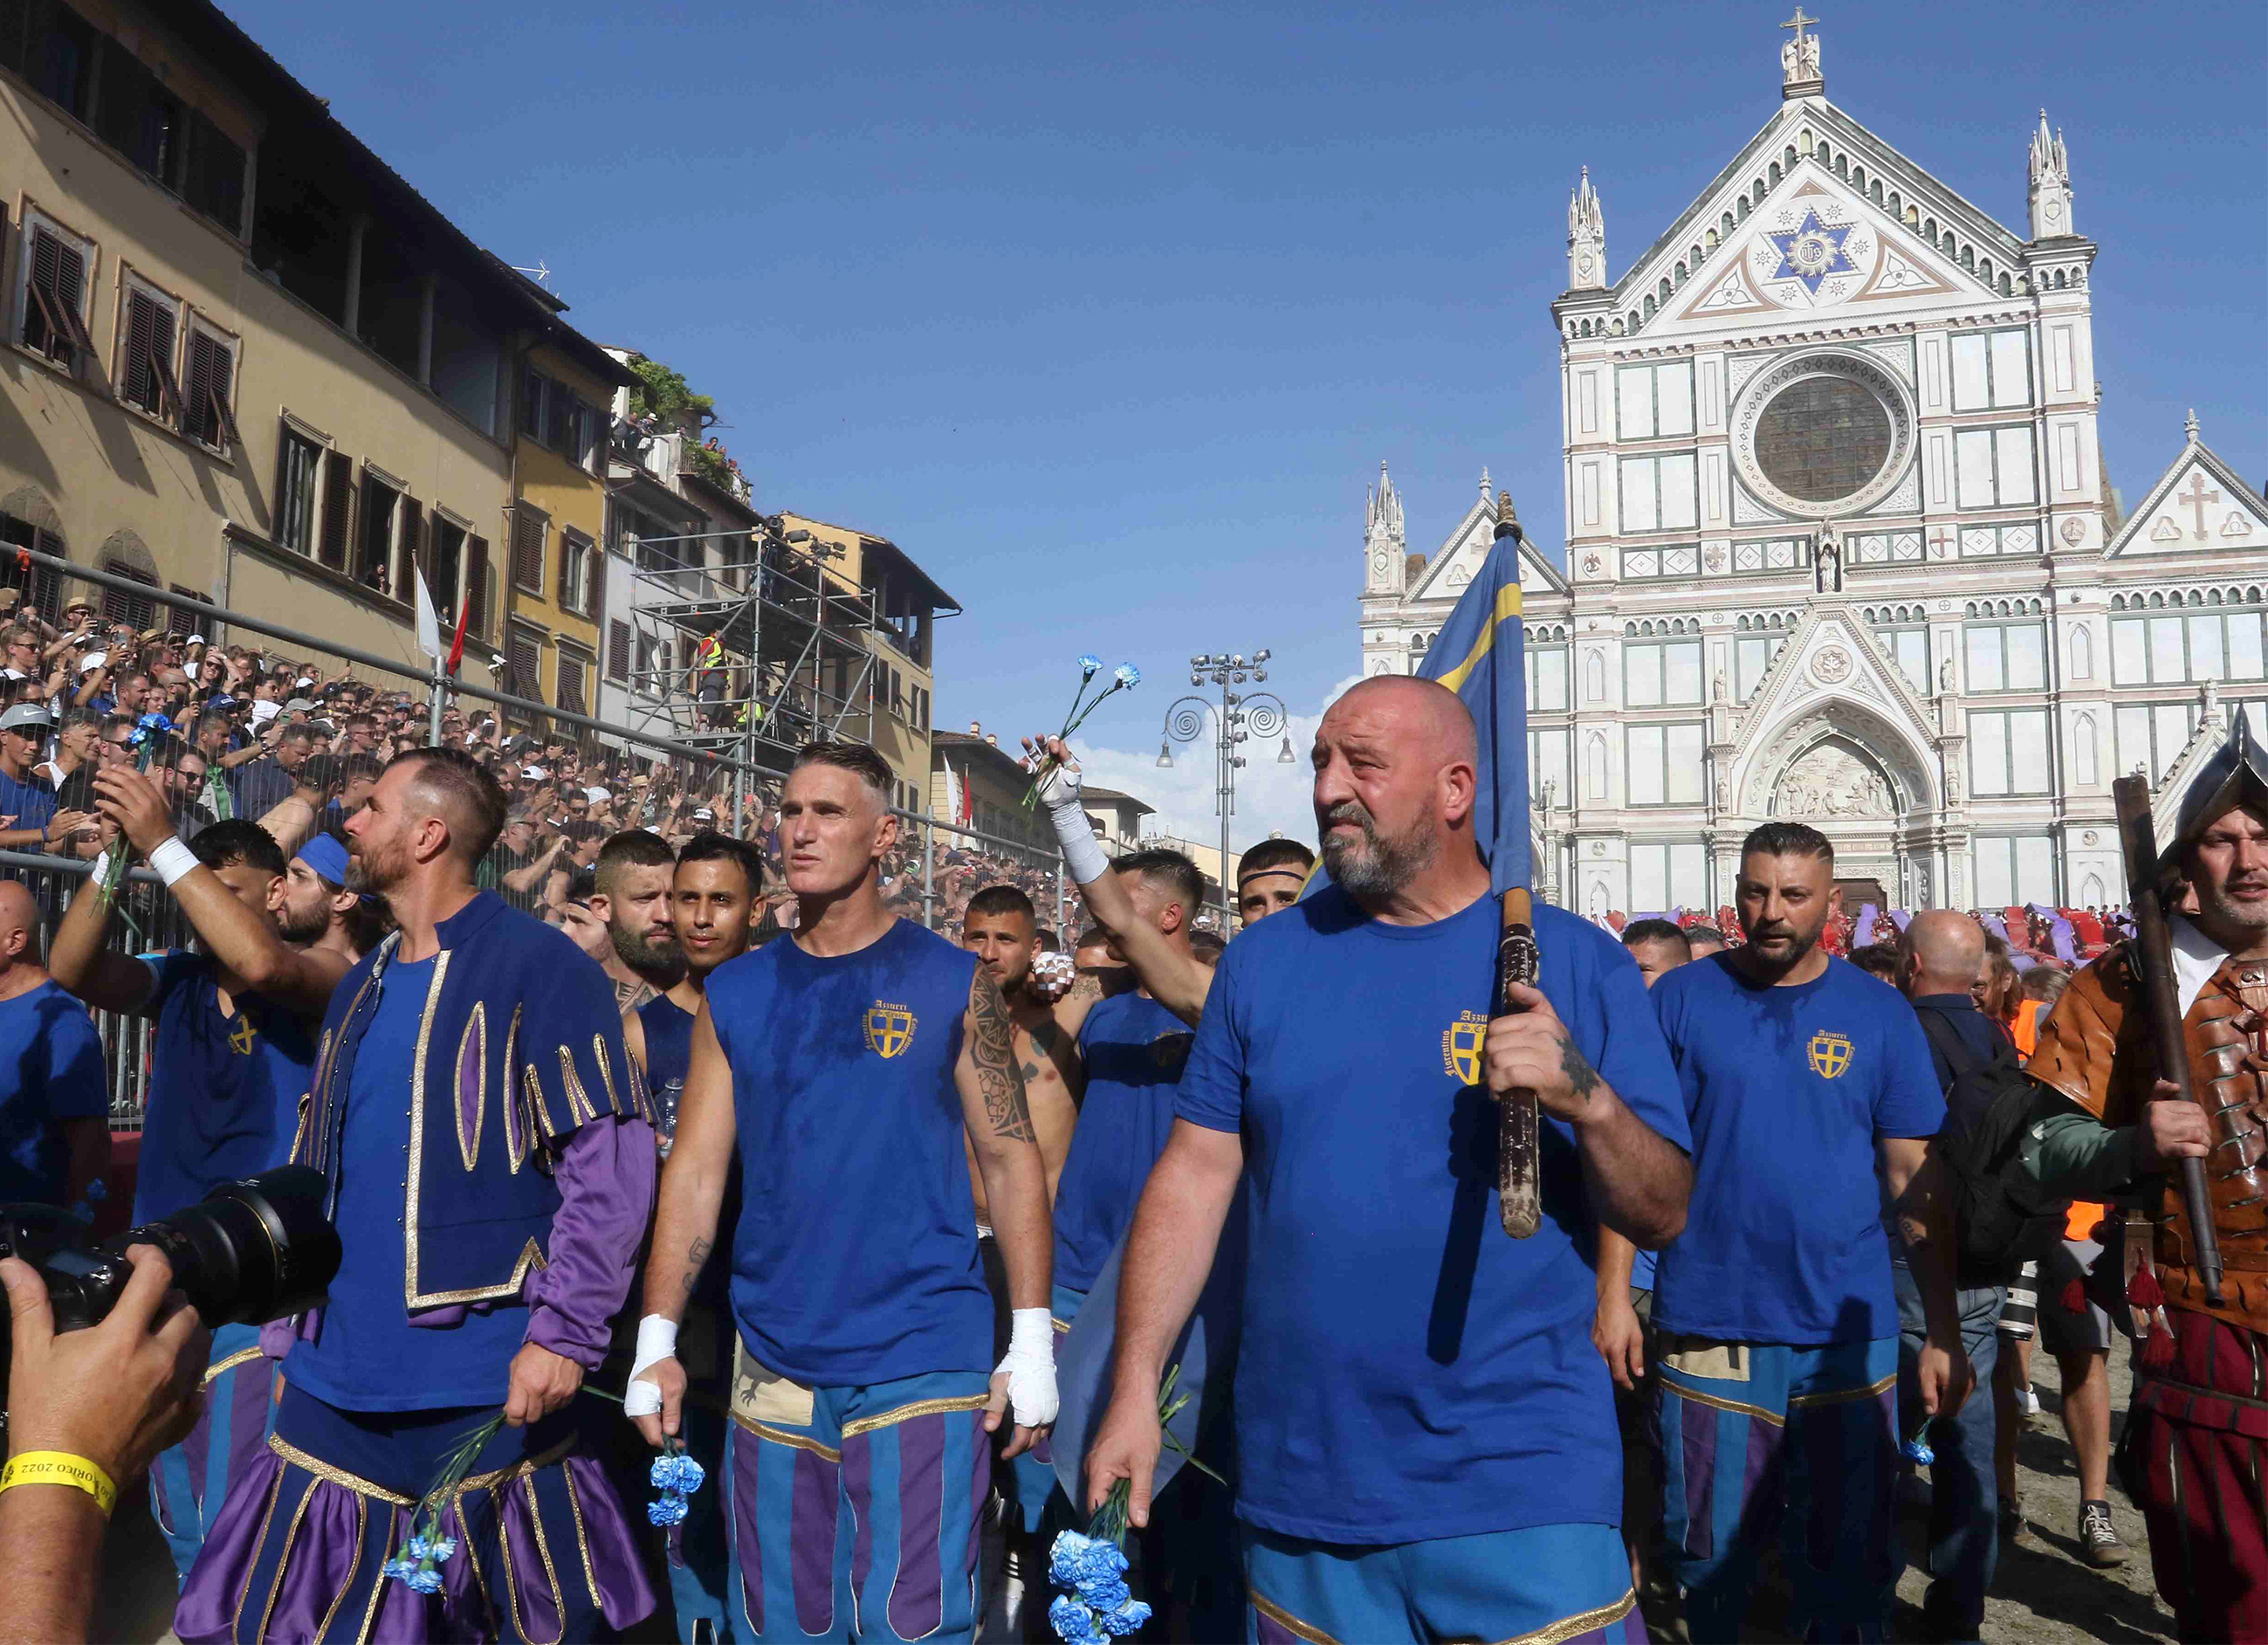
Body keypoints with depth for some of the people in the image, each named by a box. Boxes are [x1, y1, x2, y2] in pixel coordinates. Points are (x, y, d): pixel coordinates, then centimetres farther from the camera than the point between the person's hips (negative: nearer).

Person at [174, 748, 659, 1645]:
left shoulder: (537, 966, -12)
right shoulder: (364, 985, 13)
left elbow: (611, 1162, -17)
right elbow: (320, 1167, 20)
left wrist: (564, 1333, -21)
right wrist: (291, 1323, 14)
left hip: (488, 1390, -7)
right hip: (338, 1383, 7)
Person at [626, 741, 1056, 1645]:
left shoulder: (951, 983, -2)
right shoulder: (735, 993, 6)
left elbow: (1011, 1161, -2)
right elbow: (695, 1170, 5)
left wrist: (1032, 1343, -6)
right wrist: (657, 1339, -1)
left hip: (923, 1364, -3)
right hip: (773, 1373, 3)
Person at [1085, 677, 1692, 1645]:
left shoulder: (1575, 962, -2)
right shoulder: (1266, 958, 4)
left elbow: (1663, 1217, -3)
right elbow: (1194, 1177, 4)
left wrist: (1588, 1100, -22)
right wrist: (1134, 1386, -2)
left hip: (1526, 1492, -2)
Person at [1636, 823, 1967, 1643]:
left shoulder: (1879, 1012, 2)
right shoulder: (1681, 998, -2)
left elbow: (1917, 1178, 2)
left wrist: (1944, 1333, 0)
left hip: (1847, 1335, 1)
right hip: (1705, 1329, -1)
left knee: (1848, 1561, 14)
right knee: (1707, 1559, 12)